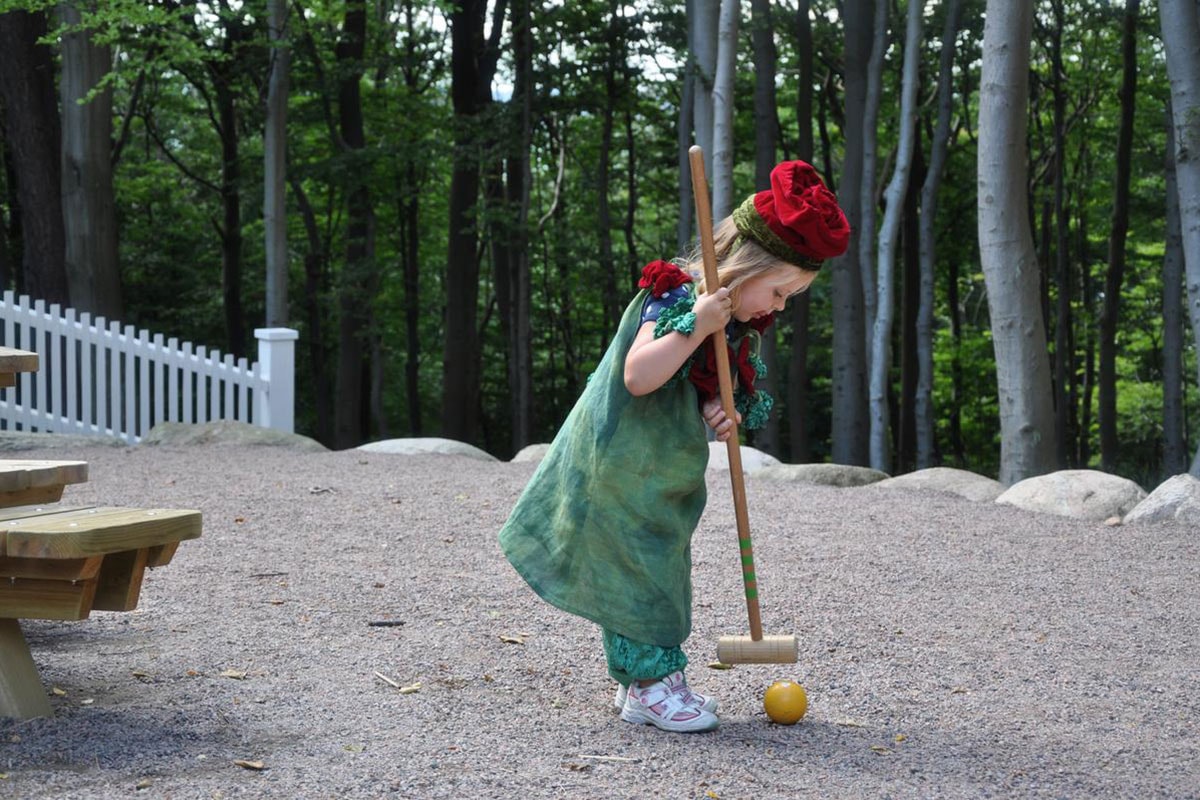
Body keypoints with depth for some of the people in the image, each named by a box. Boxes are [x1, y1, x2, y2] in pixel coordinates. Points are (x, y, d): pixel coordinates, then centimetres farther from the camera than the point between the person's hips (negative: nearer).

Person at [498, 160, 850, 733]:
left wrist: (719, 411, -9)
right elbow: (638, 377, -33)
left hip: (665, 472, 9)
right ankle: (651, 684, 4)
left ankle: (646, 681, 23)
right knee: (637, 569, -4)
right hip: (621, 465, -9)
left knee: (661, 567, 13)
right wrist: (695, 326, -39)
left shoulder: (740, 326, 4)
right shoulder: (673, 299, -24)